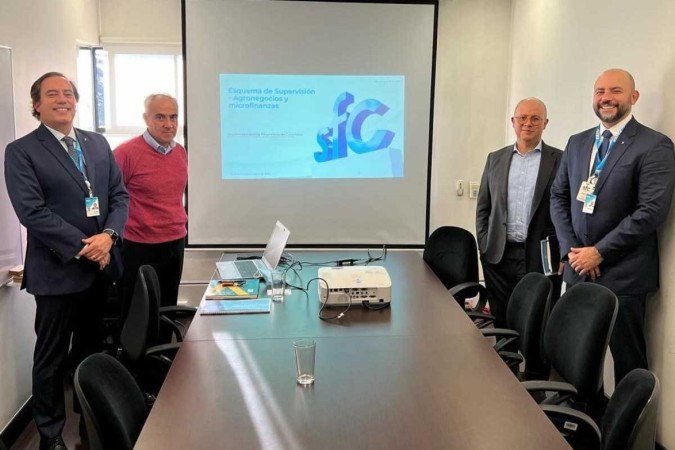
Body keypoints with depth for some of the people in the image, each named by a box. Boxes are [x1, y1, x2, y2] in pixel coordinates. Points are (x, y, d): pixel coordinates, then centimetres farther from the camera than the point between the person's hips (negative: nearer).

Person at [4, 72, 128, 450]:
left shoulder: (98, 143, 10)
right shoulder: (21, 152, -6)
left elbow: (120, 194, 7)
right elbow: (32, 212, -14)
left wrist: (108, 236, -10)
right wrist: (81, 248, -17)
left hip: (102, 267, 5)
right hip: (58, 272, -5)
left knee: (92, 349, 18)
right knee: (52, 358, 8)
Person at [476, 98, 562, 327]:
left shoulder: (560, 160, 1)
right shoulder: (495, 159, 11)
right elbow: (483, 208, 13)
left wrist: (560, 253, -6)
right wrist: (484, 247, 5)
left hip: (541, 259, -3)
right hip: (498, 257, 3)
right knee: (501, 323, 9)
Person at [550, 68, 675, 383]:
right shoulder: (577, 143, 12)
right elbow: (559, 197, 12)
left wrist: (599, 252, -14)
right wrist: (570, 249, -2)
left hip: (623, 275, -5)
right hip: (578, 270, 5)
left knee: (627, 360, 4)